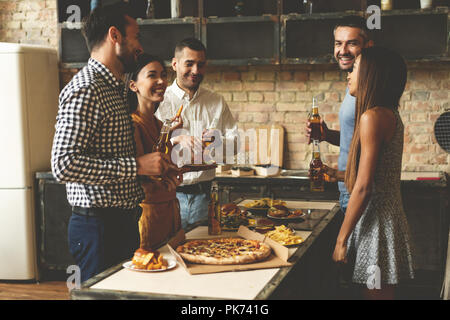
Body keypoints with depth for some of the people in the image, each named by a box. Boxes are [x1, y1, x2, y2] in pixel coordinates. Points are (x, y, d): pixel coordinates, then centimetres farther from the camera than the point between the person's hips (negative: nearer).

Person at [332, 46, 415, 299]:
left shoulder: (373, 116, -18)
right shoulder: (390, 114, 11)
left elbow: (363, 187, -21)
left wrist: (342, 239, -15)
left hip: (378, 224, -10)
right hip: (386, 216, 10)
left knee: (377, 292, 1)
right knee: (373, 291, 18)